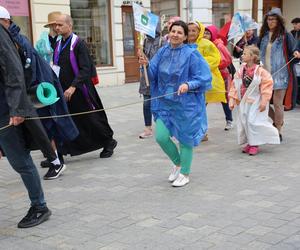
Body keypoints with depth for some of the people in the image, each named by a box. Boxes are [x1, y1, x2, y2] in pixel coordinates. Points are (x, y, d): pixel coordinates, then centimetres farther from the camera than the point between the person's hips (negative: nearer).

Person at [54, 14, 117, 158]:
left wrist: (73, 87, -28)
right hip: (64, 91, 6)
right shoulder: (58, 45, 10)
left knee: (91, 119, 6)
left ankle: (109, 142, 27)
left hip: (80, 91, -6)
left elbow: (85, 69, -19)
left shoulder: (79, 44, -11)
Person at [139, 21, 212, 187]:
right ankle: (178, 163, 28)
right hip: (165, 102, 5)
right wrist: (147, 64, -16)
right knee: (161, 137, -1)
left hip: (185, 103, -4)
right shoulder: (162, 52, 4)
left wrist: (188, 85, -27)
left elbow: (203, 78, -11)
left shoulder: (191, 54, -11)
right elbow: (153, 74, 4)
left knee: (184, 138, 6)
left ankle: (184, 173, 26)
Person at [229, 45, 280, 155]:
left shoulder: (260, 71, -12)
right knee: (243, 123, 7)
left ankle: (254, 144, 4)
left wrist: (264, 101, -16)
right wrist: (232, 100, 1)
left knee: (253, 122, -10)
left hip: (255, 103, -6)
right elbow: (234, 86, 7)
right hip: (243, 103, 6)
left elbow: (267, 85, -12)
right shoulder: (241, 71, 3)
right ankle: (249, 142, 23)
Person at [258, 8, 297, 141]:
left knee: (277, 103, -1)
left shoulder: (286, 35, -3)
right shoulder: (263, 35, 11)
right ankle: (276, 121, 31)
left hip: (280, 74, -5)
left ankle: (278, 132, 13)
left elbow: (293, 53, -5)